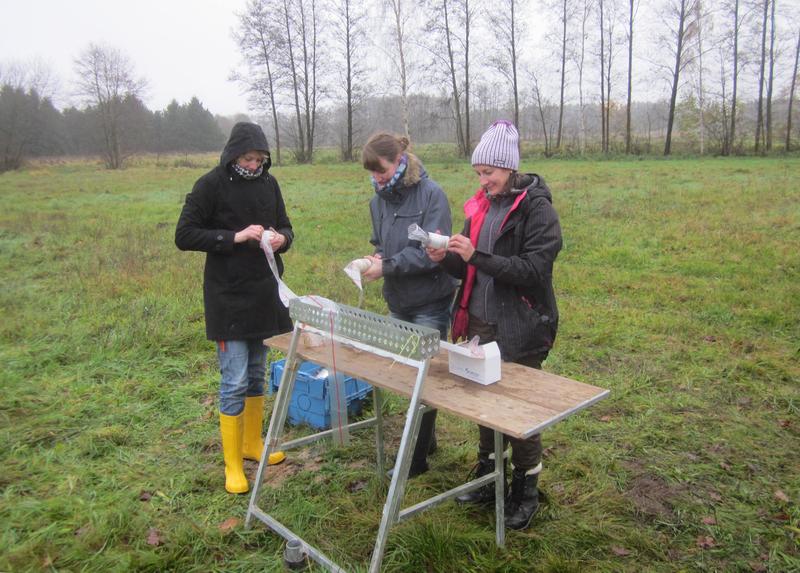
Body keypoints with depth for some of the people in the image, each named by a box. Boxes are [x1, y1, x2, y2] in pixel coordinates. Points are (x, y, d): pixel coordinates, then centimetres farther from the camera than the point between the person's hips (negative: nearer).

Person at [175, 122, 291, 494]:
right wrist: (235, 237, -20)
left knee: (257, 374, 17)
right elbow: (184, 236, -10)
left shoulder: (268, 183, 6)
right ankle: (232, 464, 12)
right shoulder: (211, 185, -9)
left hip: (264, 294, 6)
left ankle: (252, 443, 34)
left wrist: (282, 238, -9)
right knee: (235, 381, -3)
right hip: (228, 298, -6)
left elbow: (285, 227, 16)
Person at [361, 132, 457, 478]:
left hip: (431, 303, -6)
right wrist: (376, 261, -9)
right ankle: (426, 440, 35)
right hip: (398, 302, 7)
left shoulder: (431, 194, -15)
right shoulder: (379, 200, 4)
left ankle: (416, 458, 16)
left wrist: (387, 268, -23)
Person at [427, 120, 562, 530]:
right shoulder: (480, 206, 8)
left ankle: (525, 491, 26)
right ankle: (488, 478, 36)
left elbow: (533, 270, -22)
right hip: (480, 323, 7)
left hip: (520, 330, -6)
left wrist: (477, 256, -28)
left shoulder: (536, 209, -13)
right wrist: (447, 259, -9)